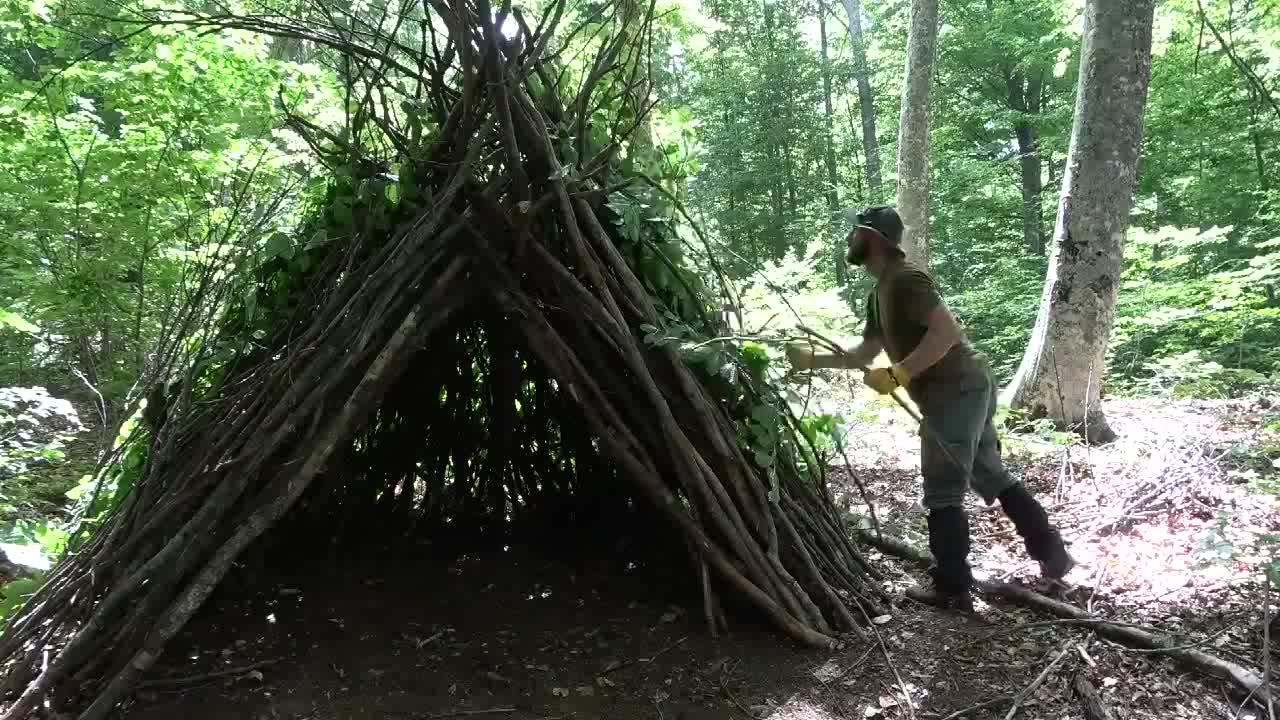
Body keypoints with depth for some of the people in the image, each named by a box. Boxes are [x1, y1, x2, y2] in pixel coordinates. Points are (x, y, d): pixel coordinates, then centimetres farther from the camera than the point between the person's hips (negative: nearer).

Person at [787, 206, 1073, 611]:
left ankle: (953, 592, 7)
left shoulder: (905, 280, -15)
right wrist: (812, 360, 18)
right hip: (968, 389, 10)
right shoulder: (880, 292, 17)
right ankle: (1053, 555, 30)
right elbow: (865, 354, 22)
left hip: (955, 393, -10)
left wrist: (897, 375, -23)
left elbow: (948, 332, -25)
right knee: (992, 477, 20)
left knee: (943, 493, -2)